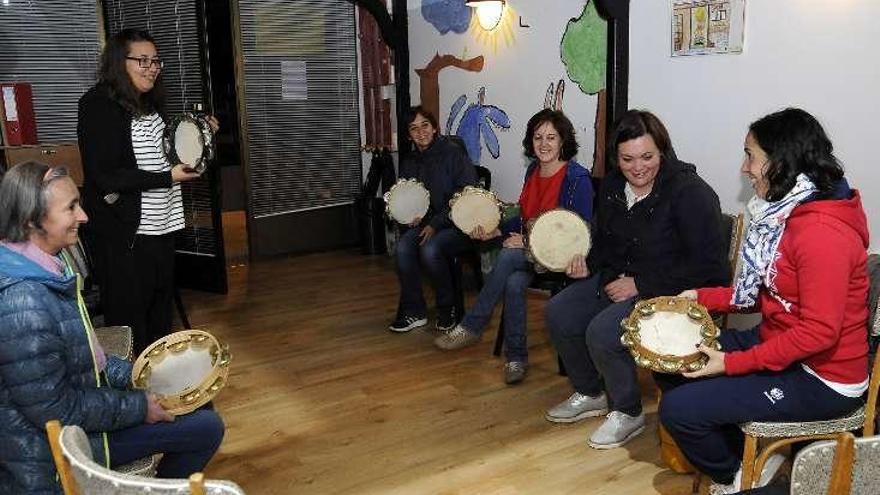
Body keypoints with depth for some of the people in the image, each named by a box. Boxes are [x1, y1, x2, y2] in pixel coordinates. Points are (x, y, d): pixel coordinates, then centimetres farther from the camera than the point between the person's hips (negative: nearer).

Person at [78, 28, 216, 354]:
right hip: (123, 233, -9)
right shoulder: (99, 107, -15)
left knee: (161, 305, 20)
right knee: (129, 316, 3)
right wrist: (168, 177, -21)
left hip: (159, 226, 9)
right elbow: (105, 177, -21)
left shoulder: (150, 104, 11)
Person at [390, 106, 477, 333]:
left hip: (457, 224, -5)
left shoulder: (454, 153, -8)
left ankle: (448, 308, -9)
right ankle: (413, 311, -10)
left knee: (430, 249, -32)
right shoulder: (410, 163, 12)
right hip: (425, 223, 6)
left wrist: (435, 224, -17)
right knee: (403, 247, -23)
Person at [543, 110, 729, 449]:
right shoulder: (613, 186, 5)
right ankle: (590, 394, 18)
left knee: (602, 332, -26)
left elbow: (705, 265, -21)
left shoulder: (690, 192, -19)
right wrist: (589, 265, -1)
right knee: (559, 313, -5)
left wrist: (640, 284, -21)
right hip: (618, 280, 8)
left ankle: (628, 413, 1)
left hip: (669, 293, -8)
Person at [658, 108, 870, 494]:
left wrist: (733, 364, -22)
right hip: (777, 341, 10)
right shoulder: (790, 211, 4)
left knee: (679, 408, -16)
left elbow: (819, 332, -26)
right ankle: (745, 452, 18)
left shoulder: (823, 233, -27)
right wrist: (702, 298, 3)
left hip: (821, 379, -10)